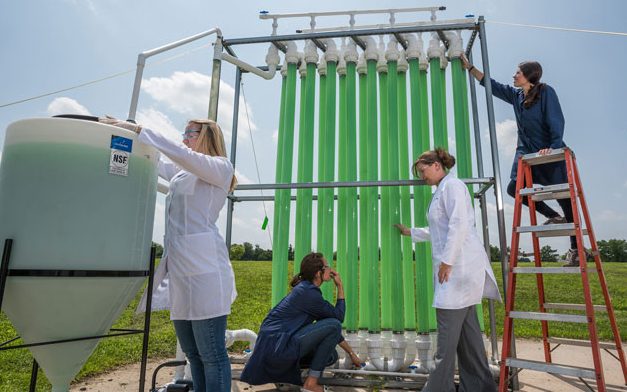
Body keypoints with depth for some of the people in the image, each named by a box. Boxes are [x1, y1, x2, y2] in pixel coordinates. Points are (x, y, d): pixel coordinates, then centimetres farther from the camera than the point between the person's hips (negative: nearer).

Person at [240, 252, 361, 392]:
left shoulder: (306, 289, 13)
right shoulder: (309, 293, -17)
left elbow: (328, 327, 18)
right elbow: (338, 317, -7)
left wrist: (351, 353, 20)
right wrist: (340, 287, 0)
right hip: (276, 348, -10)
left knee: (331, 355, 13)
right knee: (333, 325, -14)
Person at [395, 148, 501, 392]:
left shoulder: (452, 185, -6)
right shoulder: (441, 190, 22)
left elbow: (459, 224, -18)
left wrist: (447, 261, -20)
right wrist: (410, 232, 38)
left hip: (459, 265, -10)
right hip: (455, 268, 10)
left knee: (448, 331, -5)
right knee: (466, 329, 12)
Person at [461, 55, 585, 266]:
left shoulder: (546, 92, -7)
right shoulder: (516, 95, 10)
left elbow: (556, 121, -14)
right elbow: (491, 85, 16)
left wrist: (553, 147, -26)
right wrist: (469, 67, 14)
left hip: (551, 153, -6)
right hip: (526, 152, 6)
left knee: (564, 197, -2)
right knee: (513, 187, -13)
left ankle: (575, 249, 10)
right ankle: (554, 217, 8)